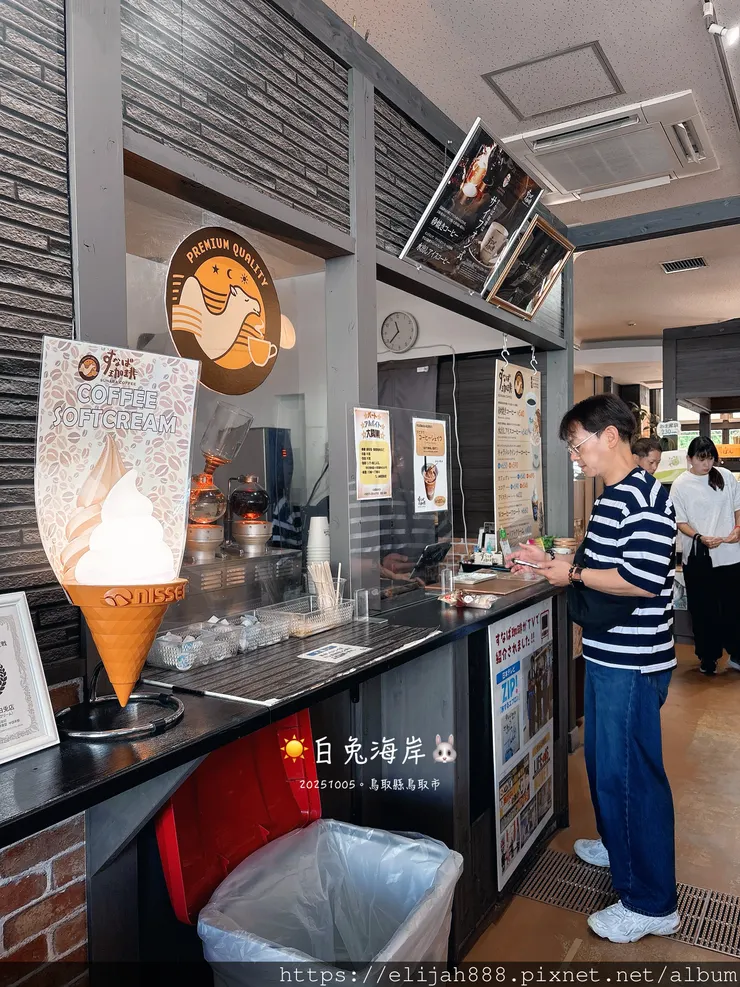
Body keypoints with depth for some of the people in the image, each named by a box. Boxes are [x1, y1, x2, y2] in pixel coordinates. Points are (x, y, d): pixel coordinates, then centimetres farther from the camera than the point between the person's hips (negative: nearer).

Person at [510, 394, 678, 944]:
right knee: (604, 759, 24)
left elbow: (642, 579, -28)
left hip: (633, 662, -10)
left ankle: (652, 903, 16)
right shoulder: (613, 497, 13)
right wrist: (550, 561, 11)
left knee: (629, 772, 0)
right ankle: (618, 844, 45)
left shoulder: (645, 497, -20)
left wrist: (574, 574, -18)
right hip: (607, 655, 10)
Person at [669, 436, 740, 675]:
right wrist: (700, 538, -19)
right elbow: (680, 522, -4)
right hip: (698, 557, -2)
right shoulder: (680, 485, -5)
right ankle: (708, 657, 20)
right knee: (703, 610, 7)